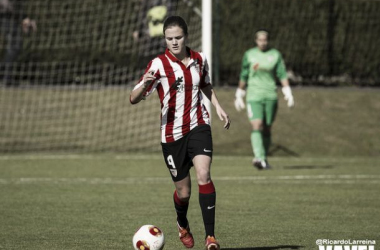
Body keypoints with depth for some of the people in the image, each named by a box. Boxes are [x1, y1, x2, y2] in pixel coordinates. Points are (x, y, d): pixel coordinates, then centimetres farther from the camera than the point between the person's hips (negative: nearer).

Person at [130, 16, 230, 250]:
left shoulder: (200, 60, 1)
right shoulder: (159, 64, -11)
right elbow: (134, 99, -17)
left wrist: (218, 107, 13)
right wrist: (145, 84, -37)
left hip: (198, 125, 2)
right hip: (172, 132, -2)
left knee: (204, 175, -21)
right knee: (183, 191, 6)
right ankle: (183, 224, 41)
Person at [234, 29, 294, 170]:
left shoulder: (275, 55, 6)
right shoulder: (249, 55, 7)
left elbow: (282, 75, 4)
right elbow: (243, 76, 14)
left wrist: (288, 94, -7)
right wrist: (239, 96, 17)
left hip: (270, 96, 1)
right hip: (254, 96, -1)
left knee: (267, 129, 5)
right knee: (257, 126, -18)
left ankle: (263, 160, 15)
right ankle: (259, 157, -31)